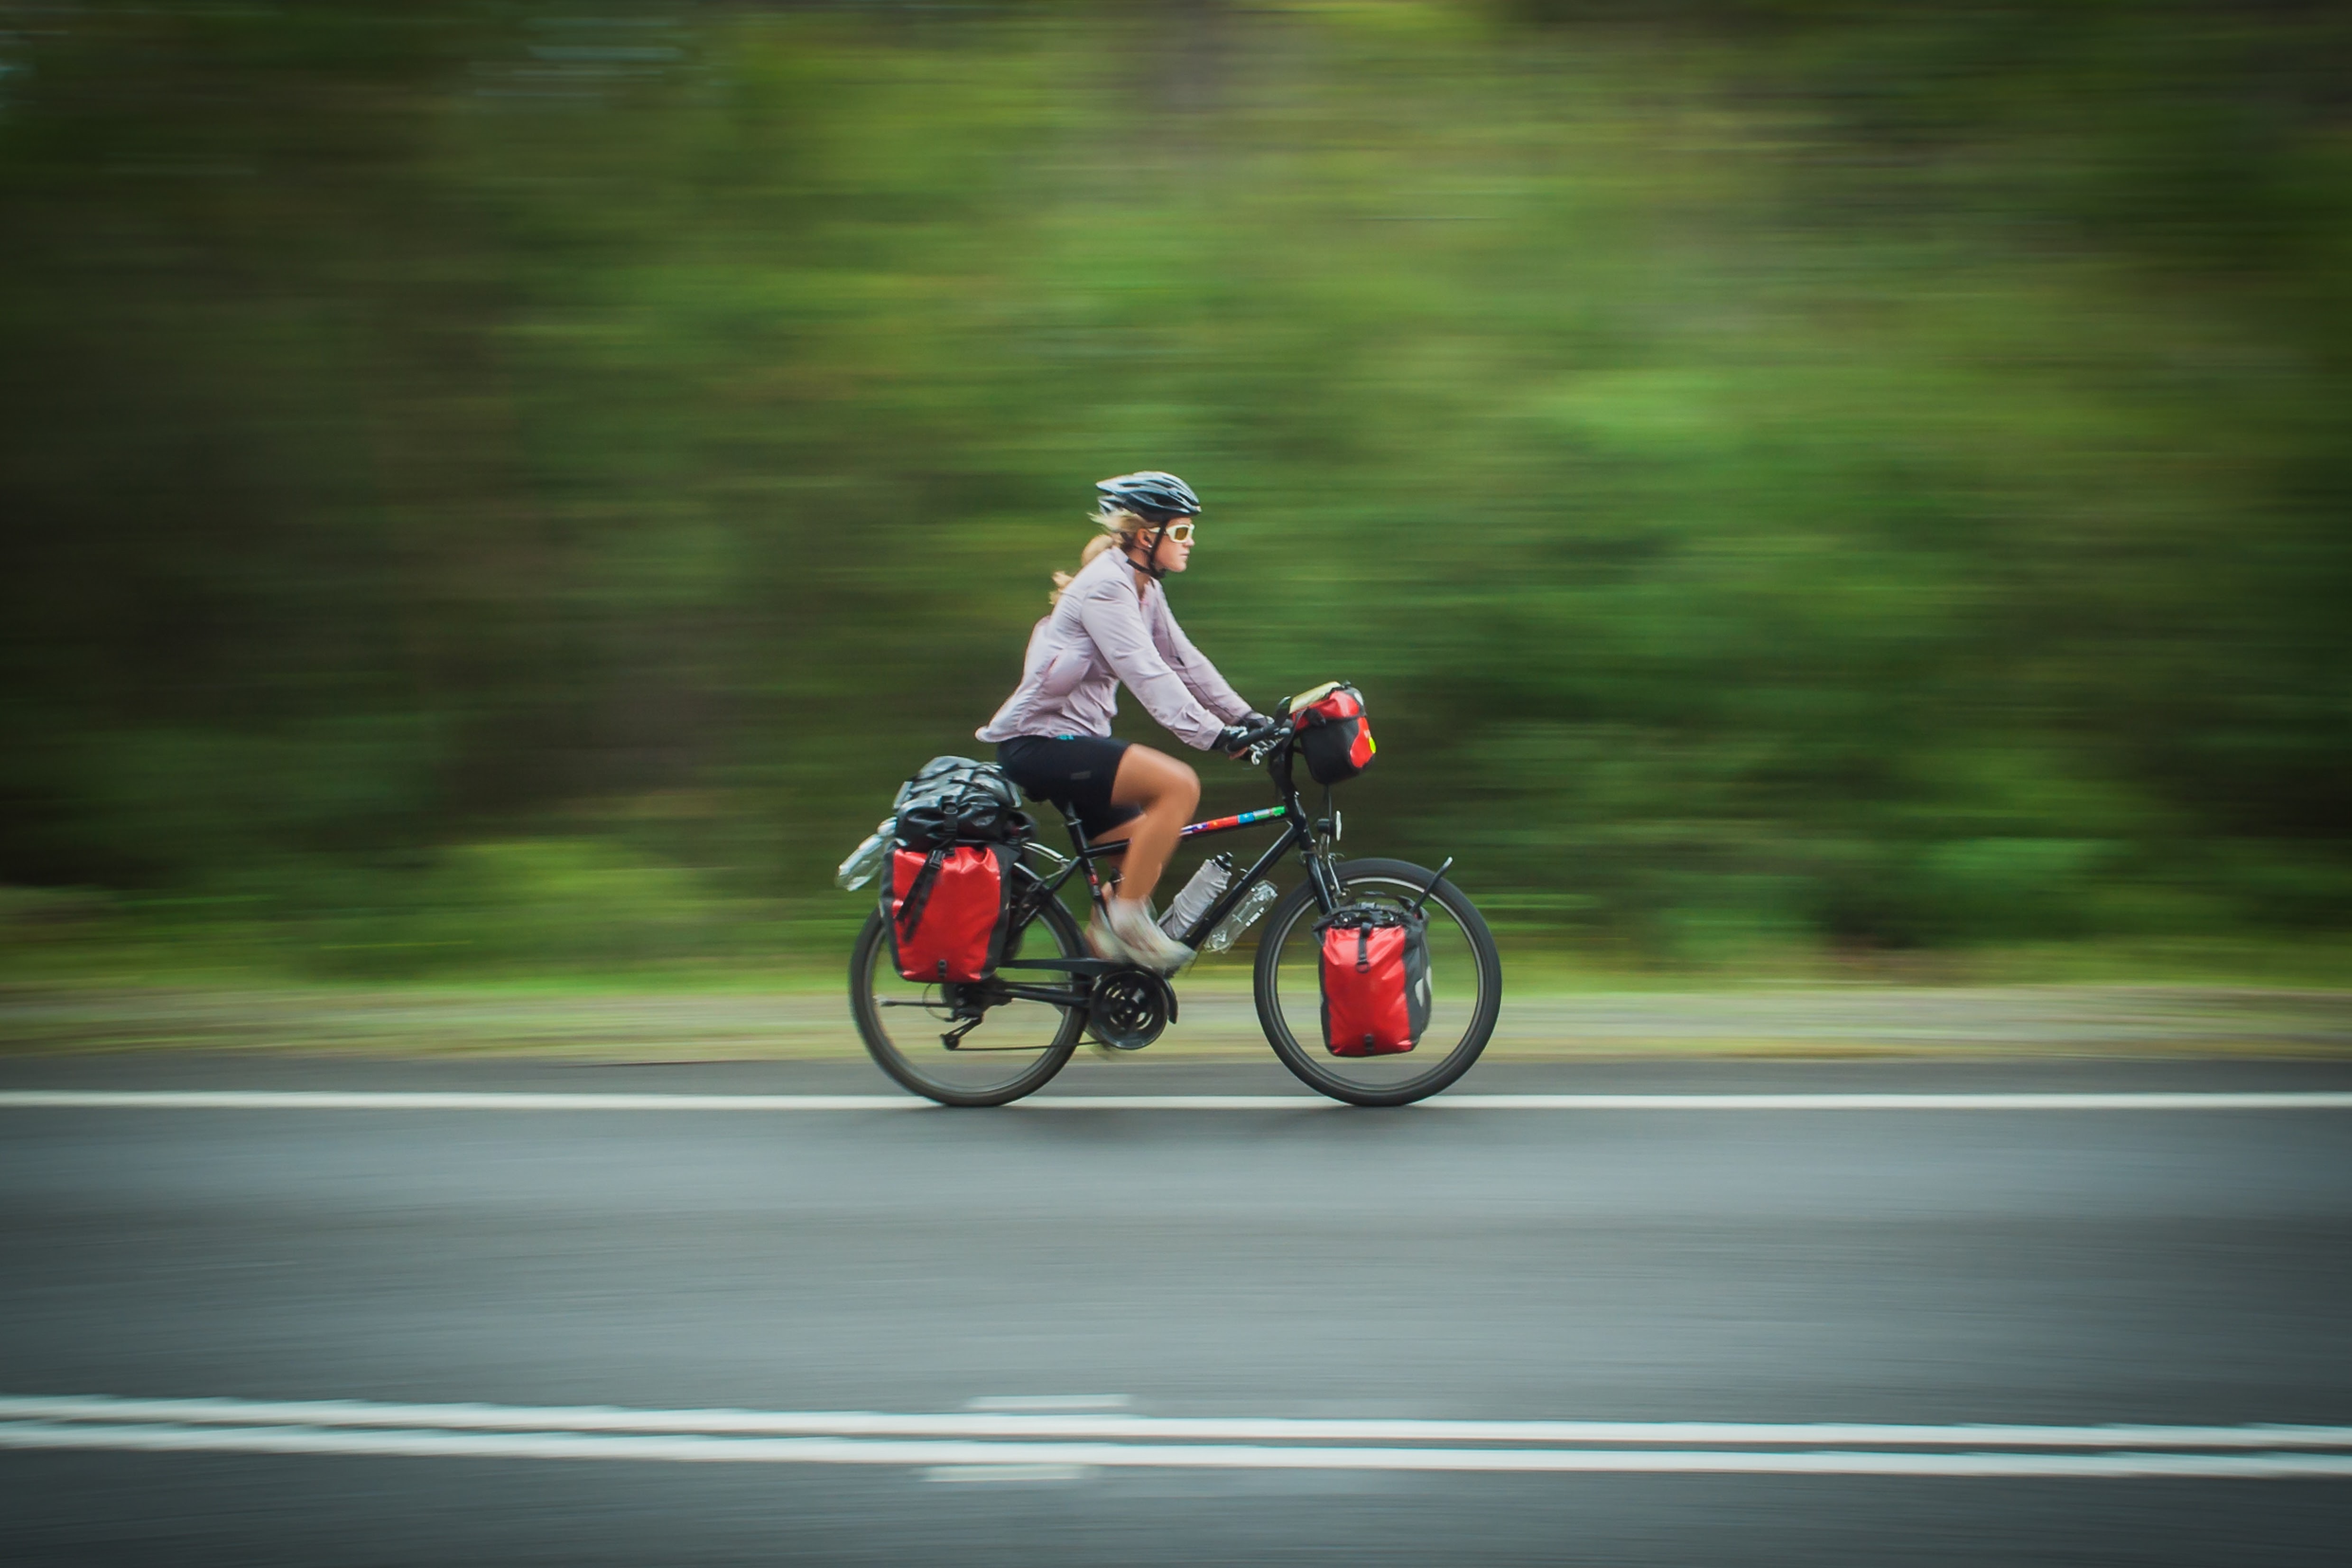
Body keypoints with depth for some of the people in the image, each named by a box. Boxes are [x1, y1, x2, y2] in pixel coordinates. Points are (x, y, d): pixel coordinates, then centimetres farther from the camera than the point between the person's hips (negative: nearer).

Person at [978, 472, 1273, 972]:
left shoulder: (1145, 591, 12)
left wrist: (1248, 719, 1)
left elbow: (1186, 662, 11)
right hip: (1039, 740, -10)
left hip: (1075, 739, 10)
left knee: (1143, 853, 7)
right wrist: (1214, 735, -34)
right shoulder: (1105, 587, -18)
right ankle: (1127, 919, -17)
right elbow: (1146, 673, -27)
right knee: (1178, 784, -24)